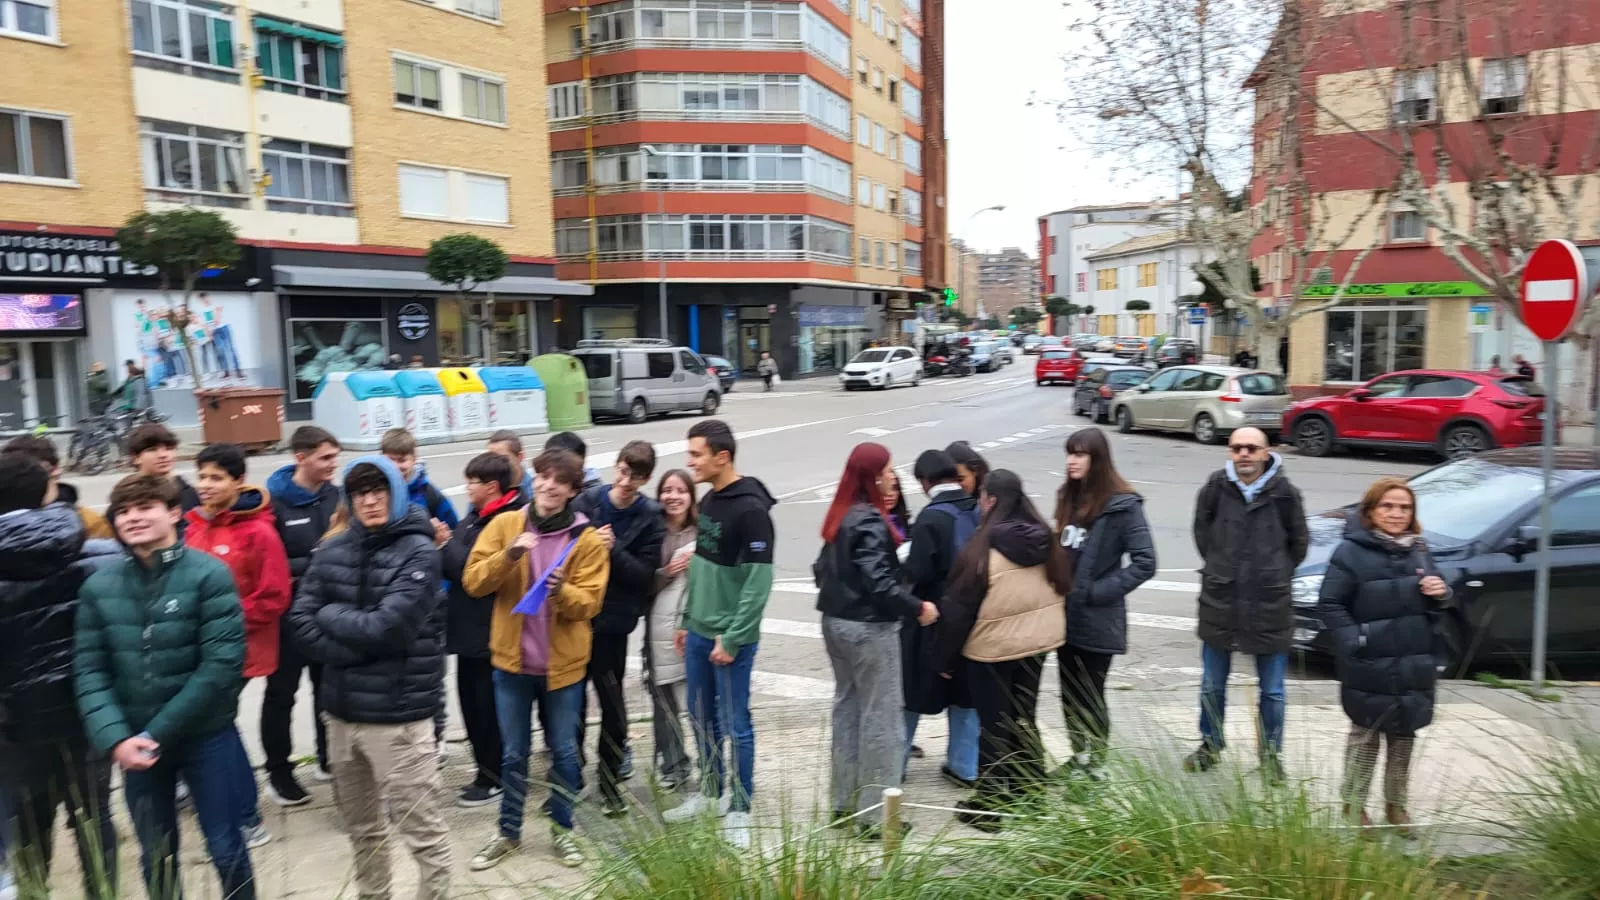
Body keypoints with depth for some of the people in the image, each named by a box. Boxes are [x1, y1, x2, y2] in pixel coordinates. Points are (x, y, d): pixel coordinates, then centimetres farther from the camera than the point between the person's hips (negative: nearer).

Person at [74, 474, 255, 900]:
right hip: (133, 744, 3)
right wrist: (114, 737, -15)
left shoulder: (209, 575, -11)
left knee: (226, 850, 8)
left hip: (205, 737, -3)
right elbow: (89, 670, -1)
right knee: (155, 855, 18)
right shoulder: (98, 586, 1)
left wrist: (159, 732, -17)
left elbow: (221, 664, -16)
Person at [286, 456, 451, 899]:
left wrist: (330, 616, -6)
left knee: (422, 830, 3)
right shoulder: (332, 550, 4)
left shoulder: (418, 552, -10)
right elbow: (300, 623, -2)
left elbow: (388, 628, -19)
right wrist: (359, 648, -14)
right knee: (361, 828, 22)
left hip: (397, 714, -5)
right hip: (342, 711, 5)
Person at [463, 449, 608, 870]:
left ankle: (562, 829, 30)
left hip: (563, 663, -1)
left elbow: (589, 602, -9)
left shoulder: (587, 539, -6)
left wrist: (562, 590, -29)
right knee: (514, 753, 13)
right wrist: (509, 556, -24)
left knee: (564, 751, 12)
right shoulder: (504, 525, -2)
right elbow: (473, 581, -8)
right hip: (512, 660, 1)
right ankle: (508, 832, 30)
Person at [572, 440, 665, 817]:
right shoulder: (588, 501, -3)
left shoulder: (650, 519, -5)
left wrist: (613, 550, -22)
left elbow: (645, 575, -10)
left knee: (611, 700, 7)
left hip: (613, 619, -1)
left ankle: (610, 779, 25)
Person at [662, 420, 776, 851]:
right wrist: (687, 621, 14)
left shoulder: (751, 509, -17)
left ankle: (739, 810, 17)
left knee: (734, 725, 3)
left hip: (731, 639, -8)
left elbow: (759, 581, -20)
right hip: (699, 633, 8)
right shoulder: (708, 500, 9)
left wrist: (732, 638, -18)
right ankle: (710, 791, 35)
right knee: (700, 717, 18)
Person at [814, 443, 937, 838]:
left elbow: (823, 568, 14)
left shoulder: (840, 516, 7)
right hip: (870, 628, -9)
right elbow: (879, 581, -25)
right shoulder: (870, 521, -19)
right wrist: (918, 608, -16)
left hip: (836, 621, 9)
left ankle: (843, 801, 28)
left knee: (846, 707, 17)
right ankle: (876, 816, 8)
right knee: (880, 717, 1)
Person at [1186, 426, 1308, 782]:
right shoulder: (1216, 486, -8)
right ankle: (1211, 744, 34)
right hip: (1219, 603, 1)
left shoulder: (1284, 493, -10)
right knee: (1211, 685, 15)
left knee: (1272, 690, 11)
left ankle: (1271, 752, 29)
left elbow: (1298, 543, 6)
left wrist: (1274, 577, 7)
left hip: (1271, 607, -1)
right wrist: (1219, 570, 6)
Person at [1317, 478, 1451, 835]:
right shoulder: (1351, 552, -11)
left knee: (1404, 736, 14)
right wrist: (1355, 641, -19)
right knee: (1366, 735, 5)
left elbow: (1432, 605, 18)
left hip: (1414, 667, 6)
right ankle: (1354, 804, 19)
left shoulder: (1419, 551, 9)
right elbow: (1329, 605, -11)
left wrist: (1440, 595, -4)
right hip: (1370, 668, -5)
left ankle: (1396, 804, 29)